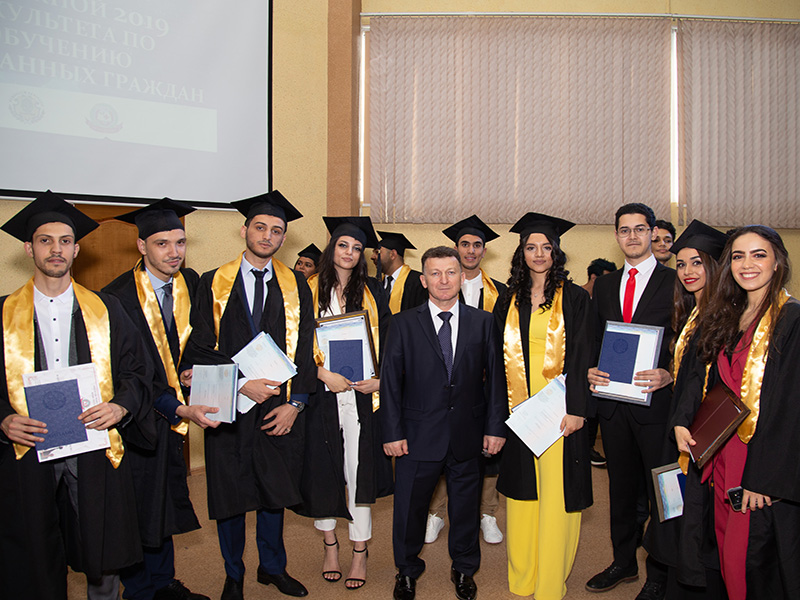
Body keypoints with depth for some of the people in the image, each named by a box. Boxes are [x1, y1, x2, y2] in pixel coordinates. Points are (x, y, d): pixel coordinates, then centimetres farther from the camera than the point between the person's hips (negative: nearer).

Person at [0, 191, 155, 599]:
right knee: (34, 562, 9)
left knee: (102, 557, 9)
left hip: (95, 447, 0)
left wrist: (120, 406, -13)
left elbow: (136, 371, 4)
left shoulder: (105, 310, 6)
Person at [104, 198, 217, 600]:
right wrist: (179, 409, -28)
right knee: (137, 507, 5)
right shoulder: (118, 298, -19)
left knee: (166, 500, 18)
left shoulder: (190, 283, -1)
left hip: (173, 411, 6)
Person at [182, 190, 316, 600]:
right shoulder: (214, 283, 0)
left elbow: (304, 349, 3)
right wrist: (241, 381, -15)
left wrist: (295, 402, -5)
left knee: (274, 490, 14)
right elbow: (199, 350, -4)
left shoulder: (296, 287, 5)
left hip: (280, 408, 2)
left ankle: (273, 567, 35)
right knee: (230, 493, 10)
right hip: (229, 406, -1)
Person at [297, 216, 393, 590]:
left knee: (359, 469, 0)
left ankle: (360, 553, 14)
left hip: (361, 392, 0)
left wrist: (380, 378, -6)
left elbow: (386, 341, 7)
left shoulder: (372, 292, 8)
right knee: (323, 468, 7)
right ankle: (330, 545, 27)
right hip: (321, 392, 0)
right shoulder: (310, 290, 4)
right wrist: (323, 374, -12)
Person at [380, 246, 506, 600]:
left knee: (465, 506, 17)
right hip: (418, 435, -1)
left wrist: (495, 427, -1)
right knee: (410, 507, 13)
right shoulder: (403, 324, -3)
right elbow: (390, 381, -4)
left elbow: (495, 378, 2)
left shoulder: (482, 322, 2)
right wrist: (392, 432, -7)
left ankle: (464, 570, 42)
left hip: (467, 436, 1)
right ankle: (407, 571, 38)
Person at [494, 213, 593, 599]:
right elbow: (499, 356, 11)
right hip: (519, 410, 4)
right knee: (522, 494, 11)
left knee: (556, 494, 2)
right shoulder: (509, 301, 10)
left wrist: (576, 408, -13)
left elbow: (581, 357, -5)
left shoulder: (574, 299, 0)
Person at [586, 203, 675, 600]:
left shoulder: (676, 282, -3)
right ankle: (624, 561, 35)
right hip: (612, 402, 5)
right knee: (621, 486, 18)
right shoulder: (604, 286, 12)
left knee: (659, 491, 8)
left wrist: (668, 375, -22)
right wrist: (590, 371, -4)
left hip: (655, 402, -4)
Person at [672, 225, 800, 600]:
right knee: (729, 552, 16)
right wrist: (682, 421, -5)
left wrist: (763, 477, -19)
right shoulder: (726, 318, 10)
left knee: (751, 561, 2)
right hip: (724, 454, 6)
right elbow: (703, 375, 12)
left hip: (767, 466, -6)